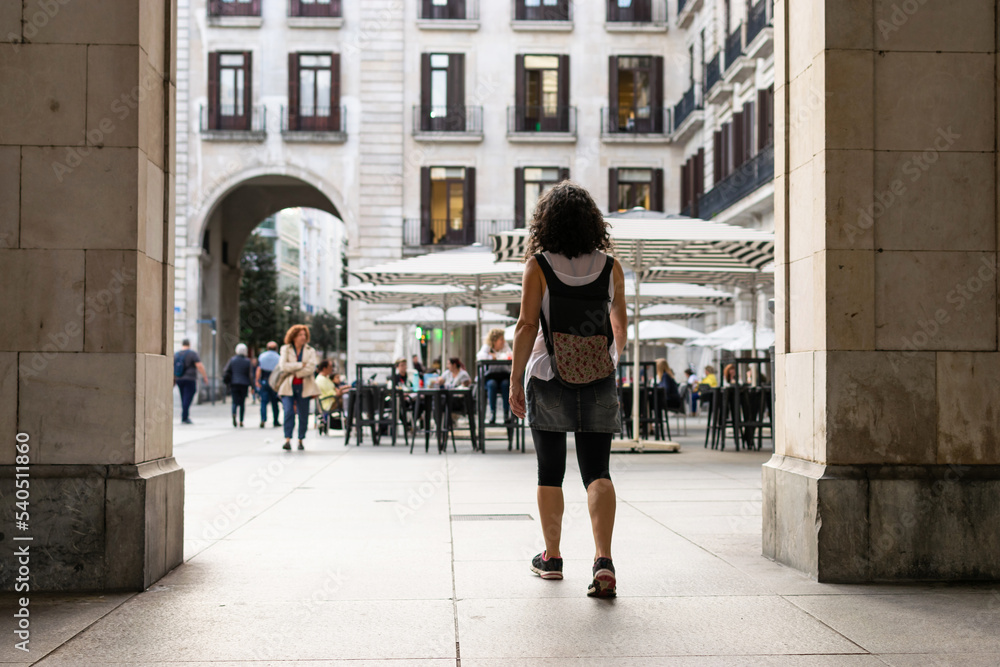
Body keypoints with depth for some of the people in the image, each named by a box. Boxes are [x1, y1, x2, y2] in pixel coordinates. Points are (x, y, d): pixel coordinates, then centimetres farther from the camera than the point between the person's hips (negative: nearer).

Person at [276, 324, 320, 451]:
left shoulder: (310, 351, 9)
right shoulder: (285, 349, 8)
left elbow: (311, 368, -6)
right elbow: (284, 366, -8)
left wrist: (295, 373, -10)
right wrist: (301, 365, -10)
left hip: (304, 387, 1)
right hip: (288, 386, -1)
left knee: (303, 414, 2)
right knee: (289, 412, -15)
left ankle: (301, 440, 14)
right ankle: (287, 439, -16)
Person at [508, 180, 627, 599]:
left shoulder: (538, 266, -6)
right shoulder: (610, 267, 3)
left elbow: (526, 327, -10)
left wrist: (515, 381, -4)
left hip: (549, 379, -2)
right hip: (597, 380, 2)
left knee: (550, 472, 10)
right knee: (597, 472, 1)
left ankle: (552, 557, 20)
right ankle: (603, 560, -15)